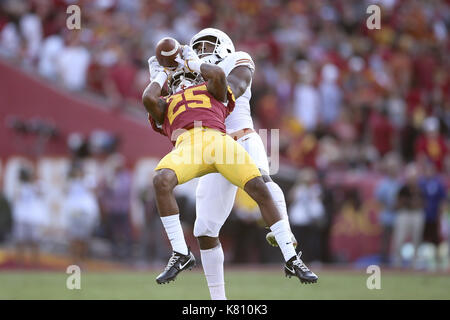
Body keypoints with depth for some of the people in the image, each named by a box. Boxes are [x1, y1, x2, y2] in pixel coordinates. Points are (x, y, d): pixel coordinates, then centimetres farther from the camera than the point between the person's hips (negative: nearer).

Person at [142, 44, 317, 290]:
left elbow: (218, 75, 11)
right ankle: (180, 254, -22)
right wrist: (158, 78, 35)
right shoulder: (165, 106, 36)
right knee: (162, 181, -31)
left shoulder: (216, 93, 34)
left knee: (259, 189, -14)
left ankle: (291, 260, -5)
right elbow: (149, 99, 14)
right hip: (187, 145, 0)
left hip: (218, 139, 0)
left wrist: (195, 63, 31)